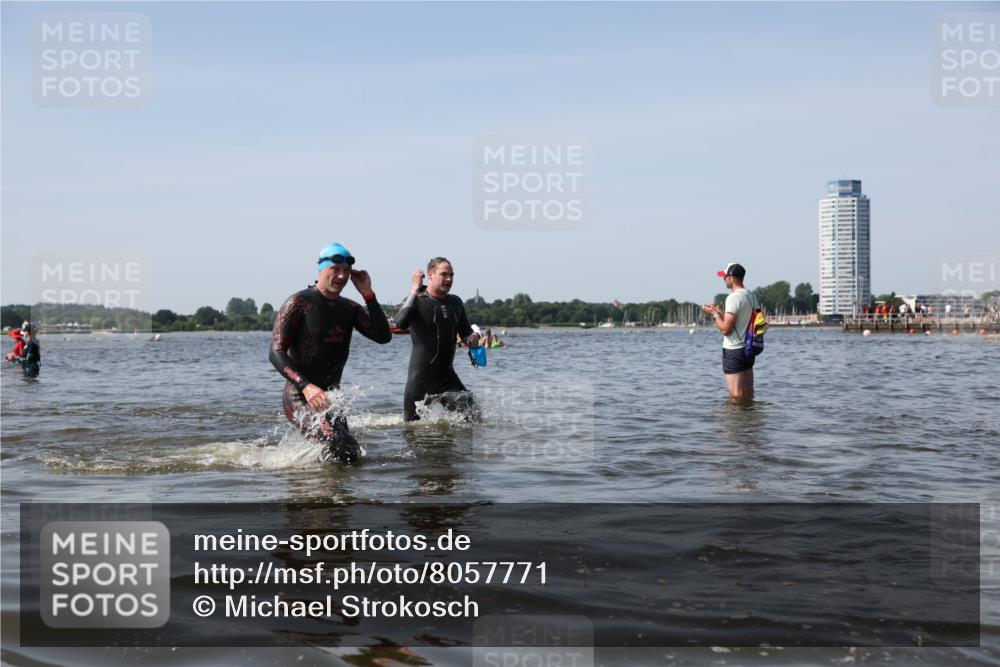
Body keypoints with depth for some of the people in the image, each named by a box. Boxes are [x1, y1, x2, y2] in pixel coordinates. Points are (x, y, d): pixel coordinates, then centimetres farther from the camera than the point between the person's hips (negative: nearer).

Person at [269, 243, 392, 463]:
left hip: (330, 397, 8)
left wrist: (368, 295, -8)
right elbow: (277, 353, -15)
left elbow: (383, 336, -2)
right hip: (299, 396, -8)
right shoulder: (299, 303, -8)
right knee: (344, 450, -26)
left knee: (352, 456, 17)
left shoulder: (350, 309, 10)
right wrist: (306, 386, -29)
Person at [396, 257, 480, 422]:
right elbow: (400, 322, -29)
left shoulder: (455, 302, 9)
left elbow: (465, 332, 20)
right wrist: (415, 290, -29)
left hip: (447, 376, 5)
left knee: (473, 417, -5)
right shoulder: (418, 300, -9)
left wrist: (472, 338, -4)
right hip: (421, 377, -5)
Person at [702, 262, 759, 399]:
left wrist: (715, 314, -4)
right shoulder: (751, 295, 10)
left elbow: (725, 329, -20)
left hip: (734, 351, -9)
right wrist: (722, 313, 19)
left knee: (736, 396, -6)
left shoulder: (733, 297, -17)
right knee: (748, 395, 13)